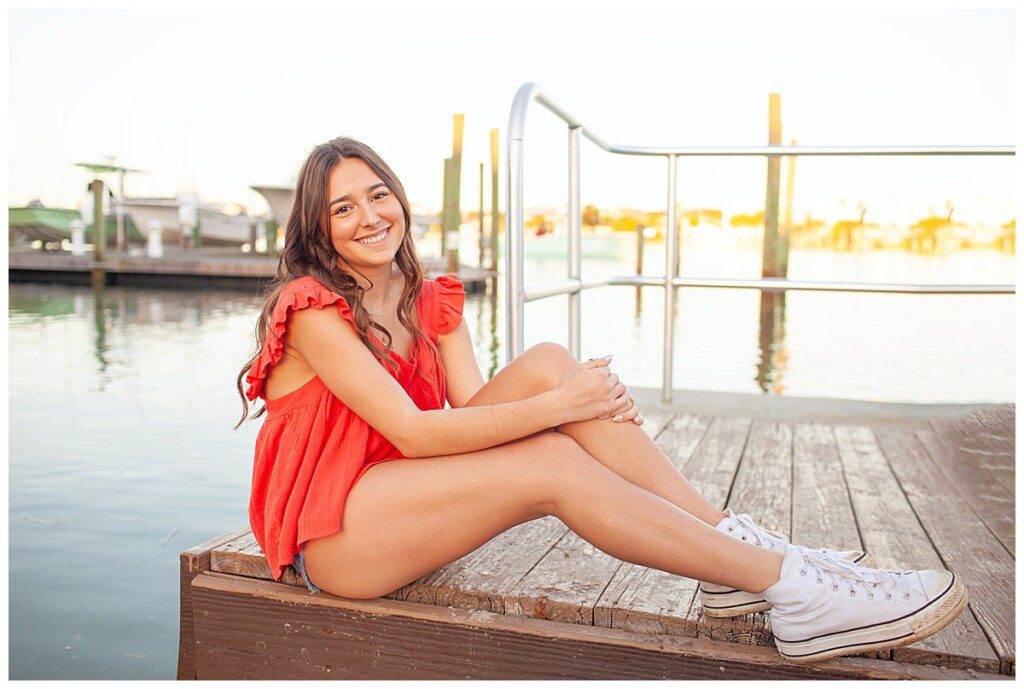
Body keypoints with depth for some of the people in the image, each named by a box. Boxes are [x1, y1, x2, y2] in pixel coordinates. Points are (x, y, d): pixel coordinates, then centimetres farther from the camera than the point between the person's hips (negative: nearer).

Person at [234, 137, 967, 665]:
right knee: (553, 465, -28)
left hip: (395, 497, 6)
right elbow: (413, 432, -23)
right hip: (328, 533, -6)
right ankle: (796, 594, -23)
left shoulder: (431, 301, 7)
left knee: (547, 363, -18)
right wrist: (556, 407, -28)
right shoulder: (313, 309, -14)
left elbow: (472, 408, -5)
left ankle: (738, 548, -18)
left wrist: (587, 400, -23)